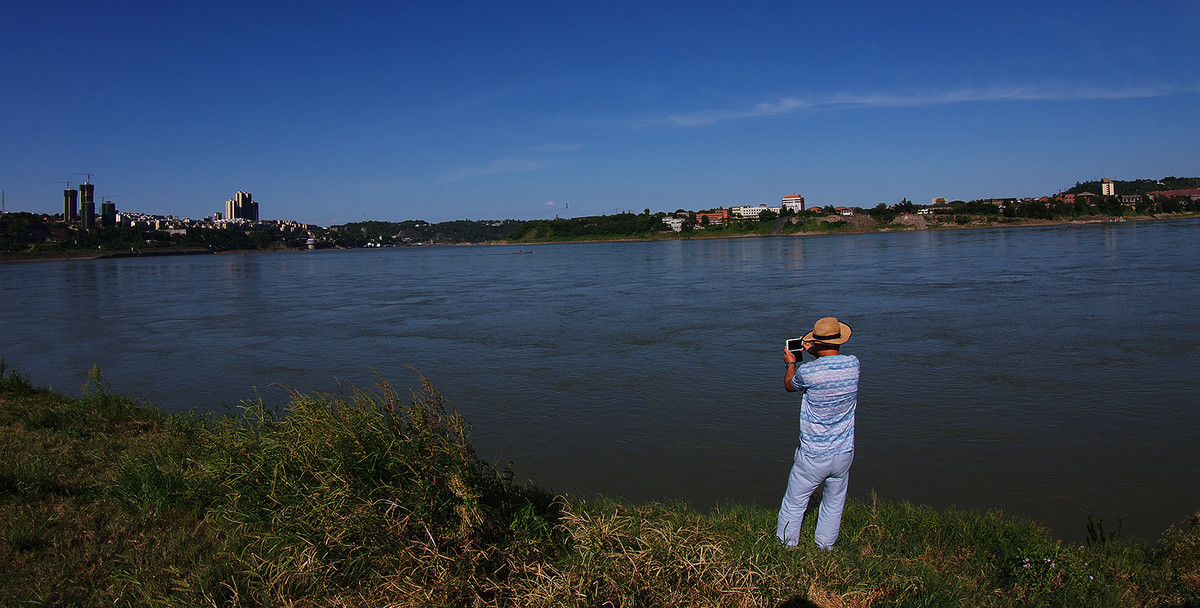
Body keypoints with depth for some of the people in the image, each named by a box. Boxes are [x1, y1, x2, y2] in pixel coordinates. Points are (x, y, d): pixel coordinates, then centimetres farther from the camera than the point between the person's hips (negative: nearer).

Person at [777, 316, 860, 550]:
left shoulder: (807, 372, -20)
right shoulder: (853, 364, -9)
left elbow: (789, 386, 5)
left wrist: (791, 363, 22)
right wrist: (814, 351, 26)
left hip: (813, 457, -4)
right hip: (844, 453, 4)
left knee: (794, 504, 14)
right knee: (834, 503, 20)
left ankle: (786, 546, 28)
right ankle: (825, 548, 35)